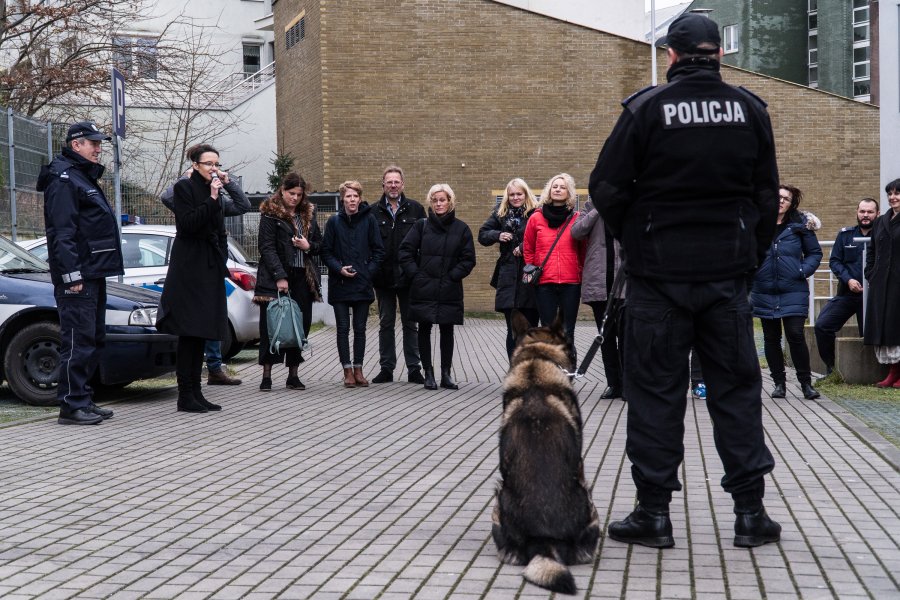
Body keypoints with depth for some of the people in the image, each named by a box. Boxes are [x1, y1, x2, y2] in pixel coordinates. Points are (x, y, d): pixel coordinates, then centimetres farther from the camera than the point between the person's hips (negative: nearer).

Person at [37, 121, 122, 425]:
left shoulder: (85, 177, 22)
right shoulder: (63, 178, -9)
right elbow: (62, 231, -18)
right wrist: (72, 274, -24)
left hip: (93, 274, 10)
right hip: (77, 276, -10)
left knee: (93, 339, 12)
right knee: (78, 340, -10)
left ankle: (83, 400, 18)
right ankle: (71, 406, -7)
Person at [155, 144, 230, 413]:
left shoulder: (215, 192, 18)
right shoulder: (184, 188, -4)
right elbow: (187, 224, -16)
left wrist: (221, 266, 16)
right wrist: (211, 200, -18)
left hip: (210, 269, 8)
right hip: (189, 268, -8)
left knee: (201, 333, 7)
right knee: (189, 332, -8)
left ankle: (196, 393, 11)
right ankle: (185, 396, -5)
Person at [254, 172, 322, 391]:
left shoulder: (308, 214, 14)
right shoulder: (270, 214, -3)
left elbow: (319, 244, 21)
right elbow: (267, 248, -9)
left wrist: (309, 246, -3)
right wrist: (280, 277, -17)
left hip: (303, 277, 5)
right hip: (275, 278, -5)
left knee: (301, 324, 4)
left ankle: (293, 375, 12)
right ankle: (267, 375, 3)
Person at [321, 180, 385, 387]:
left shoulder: (369, 220, 1)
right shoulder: (334, 221, 1)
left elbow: (379, 251, 4)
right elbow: (325, 252, 4)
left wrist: (369, 271, -6)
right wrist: (339, 268, -10)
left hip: (362, 284, 0)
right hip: (340, 284, 0)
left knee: (360, 329, 6)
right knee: (343, 329, 2)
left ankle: (358, 370, 15)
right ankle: (348, 371, 8)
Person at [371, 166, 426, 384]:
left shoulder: (415, 209, 3)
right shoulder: (373, 212, 4)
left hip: (408, 276, -1)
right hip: (383, 277, 1)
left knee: (410, 323, 5)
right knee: (386, 323, 8)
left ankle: (414, 368, 11)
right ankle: (386, 368, 15)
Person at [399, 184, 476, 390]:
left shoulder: (461, 228, 3)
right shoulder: (422, 226, 3)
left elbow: (468, 259, 3)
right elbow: (405, 251, 2)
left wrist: (453, 276, -6)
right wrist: (415, 274, -6)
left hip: (449, 291, 0)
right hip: (423, 290, 0)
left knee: (447, 330, 6)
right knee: (424, 330, 3)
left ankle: (446, 374, 13)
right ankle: (428, 373, 10)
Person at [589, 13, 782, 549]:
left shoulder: (648, 108, -6)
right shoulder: (749, 109, 4)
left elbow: (606, 189, -7)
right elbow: (768, 194, 7)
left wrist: (637, 240, 8)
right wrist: (752, 254, 16)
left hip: (660, 273, -2)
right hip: (728, 273, 3)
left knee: (656, 391, 4)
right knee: (737, 388, 10)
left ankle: (653, 513, 8)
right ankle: (750, 512, 11)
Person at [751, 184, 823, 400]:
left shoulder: (800, 224, 2)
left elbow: (815, 252, 9)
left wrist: (803, 270, -5)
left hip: (793, 291, -2)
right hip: (764, 291, 2)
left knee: (795, 335, -8)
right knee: (771, 338, 8)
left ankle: (806, 383, 5)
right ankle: (778, 382, 20)